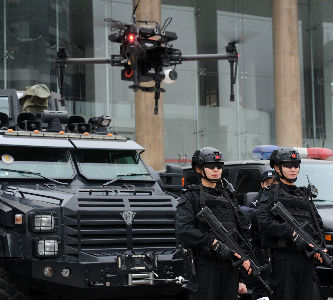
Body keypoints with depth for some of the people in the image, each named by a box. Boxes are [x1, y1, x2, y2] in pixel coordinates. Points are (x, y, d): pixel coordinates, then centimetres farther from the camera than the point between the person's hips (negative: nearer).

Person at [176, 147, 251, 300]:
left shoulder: (227, 196, 20)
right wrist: (214, 243, -19)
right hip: (205, 264, -6)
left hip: (231, 263, 6)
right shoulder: (190, 197, 1)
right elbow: (184, 230, -14)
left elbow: (242, 229, 17)